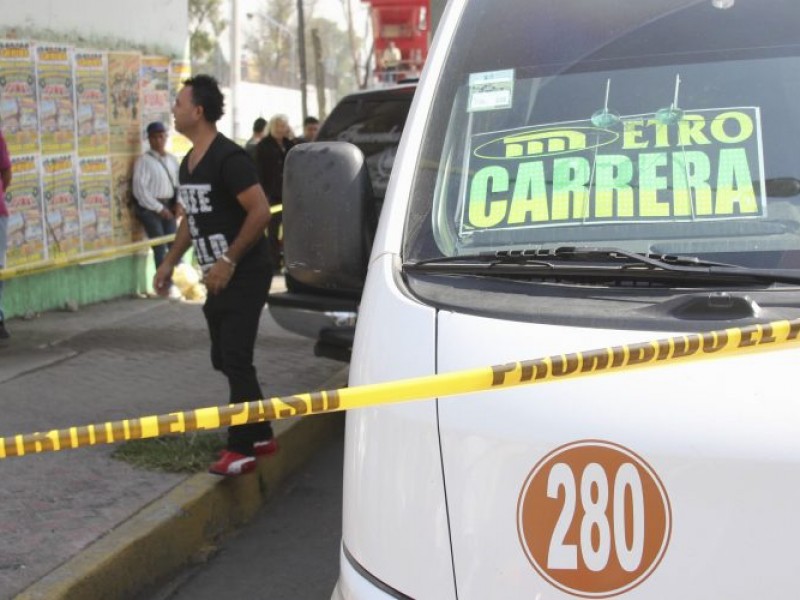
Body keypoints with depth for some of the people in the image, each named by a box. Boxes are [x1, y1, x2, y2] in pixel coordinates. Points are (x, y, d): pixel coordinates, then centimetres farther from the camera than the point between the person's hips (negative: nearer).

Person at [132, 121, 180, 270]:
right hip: (150, 208, -5)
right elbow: (140, 189, -14)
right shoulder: (144, 160, -8)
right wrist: (159, 208, -14)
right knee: (160, 247, -7)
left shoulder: (172, 160, 10)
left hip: (168, 208, 5)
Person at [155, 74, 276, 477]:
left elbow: (260, 211, -22)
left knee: (235, 360, -9)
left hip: (244, 277, -9)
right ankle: (261, 436, 25)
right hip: (218, 278, 9)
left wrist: (229, 261, -22)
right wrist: (170, 262, 16)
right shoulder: (188, 164, 12)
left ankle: (241, 449, -1)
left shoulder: (228, 158, -17)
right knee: (225, 360, 13)